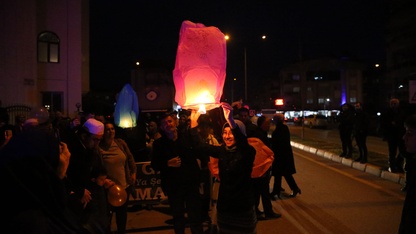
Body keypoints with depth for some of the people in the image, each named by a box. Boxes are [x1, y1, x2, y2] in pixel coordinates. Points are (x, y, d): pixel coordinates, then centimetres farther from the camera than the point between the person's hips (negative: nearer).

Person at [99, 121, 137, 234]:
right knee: (108, 214, 5)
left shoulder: (121, 142, -1)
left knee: (122, 212, 21)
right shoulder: (98, 147, -15)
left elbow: (130, 157, 8)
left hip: (125, 184, 5)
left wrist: (133, 172, 5)